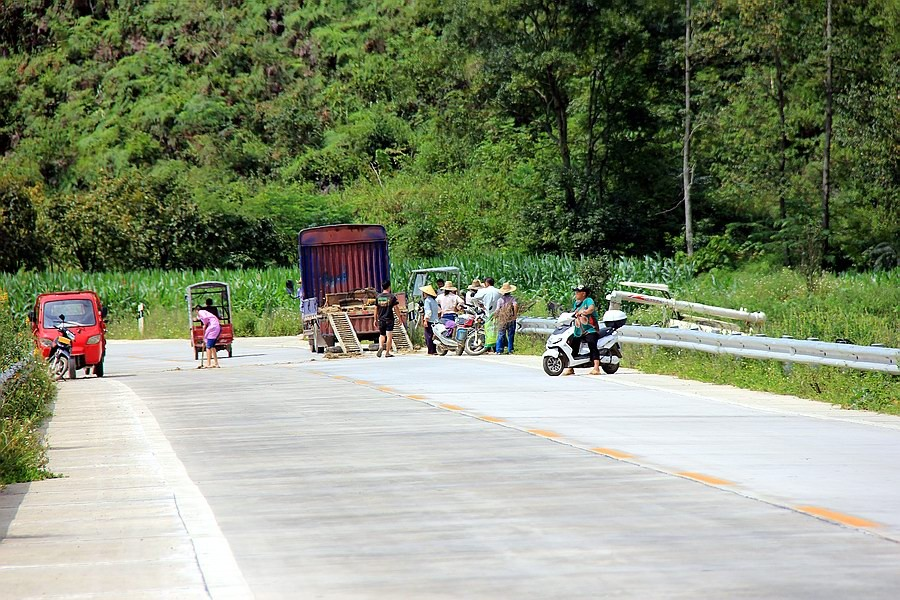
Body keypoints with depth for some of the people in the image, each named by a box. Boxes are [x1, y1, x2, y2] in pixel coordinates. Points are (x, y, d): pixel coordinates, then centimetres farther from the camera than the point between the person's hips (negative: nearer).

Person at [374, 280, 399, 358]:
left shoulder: (378, 297, 4)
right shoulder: (392, 297, -6)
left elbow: (376, 309, 6)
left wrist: (375, 319, 14)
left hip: (381, 319, 3)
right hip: (389, 319, -3)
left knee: (382, 335, 16)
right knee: (389, 336, 1)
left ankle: (380, 346, -9)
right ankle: (387, 353, 0)